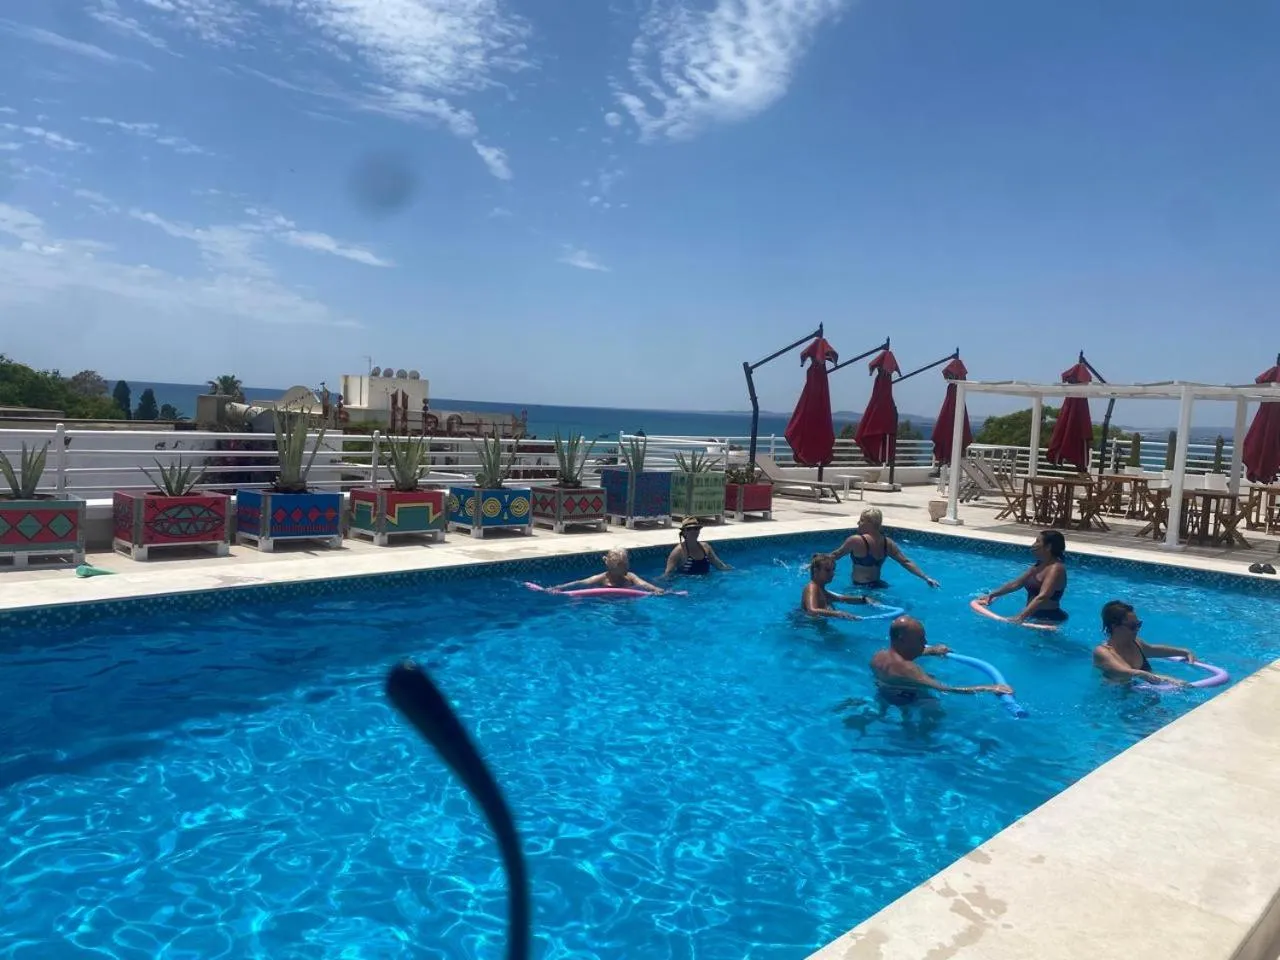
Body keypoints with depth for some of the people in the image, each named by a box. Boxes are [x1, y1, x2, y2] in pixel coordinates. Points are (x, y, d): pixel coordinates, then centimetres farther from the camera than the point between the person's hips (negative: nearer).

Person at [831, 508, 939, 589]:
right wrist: (926, 578, 8)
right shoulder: (887, 542, 3)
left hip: (861, 587, -8)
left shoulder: (855, 540, -16)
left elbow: (835, 555, -5)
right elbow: (906, 562, 3)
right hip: (878, 585, 8)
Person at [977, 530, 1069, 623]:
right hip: (1035, 616, 9)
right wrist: (992, 595, 10)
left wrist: (1021, 617, -40)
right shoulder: (1039, 565, 12)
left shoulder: (1056, 568, -18)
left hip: (1050, 618, -9)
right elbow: (1016, 583, 17)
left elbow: (1042, 597, -31)